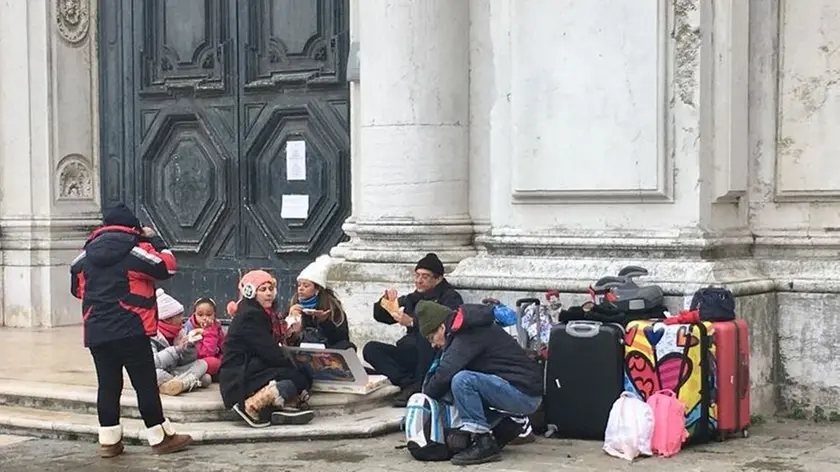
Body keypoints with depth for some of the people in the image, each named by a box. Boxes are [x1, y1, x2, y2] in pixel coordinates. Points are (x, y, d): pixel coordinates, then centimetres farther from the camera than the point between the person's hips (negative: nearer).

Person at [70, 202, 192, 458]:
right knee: (146, 384, 1)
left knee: (107, 385, 9)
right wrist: (154, 240, 9)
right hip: (130, 330, -5)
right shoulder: (136, 250, -7)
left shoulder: (87, 254, 10)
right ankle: (161, 438, 6)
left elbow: (77, 288, 19)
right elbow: (167, 267, -2)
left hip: (96, 332, 5)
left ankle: (109, 440, 12)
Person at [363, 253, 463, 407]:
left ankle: (421, 385, -28)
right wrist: (385, 302, -2)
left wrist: (412, 322, -28)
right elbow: (380, 316, 19)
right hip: (411, 353, 6)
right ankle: (410, 383, -26)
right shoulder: (412, 299, 17)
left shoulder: (450, 297, -1)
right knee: (370, 349, -13)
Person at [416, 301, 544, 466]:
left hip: (524, 395, -10)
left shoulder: (470, 335, -17)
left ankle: (484, 444, -17)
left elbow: (444, 374, -22)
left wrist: (425, 397, -6)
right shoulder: (471, 329, 13)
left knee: (462, 380, -26)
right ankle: (506, 425, 15)